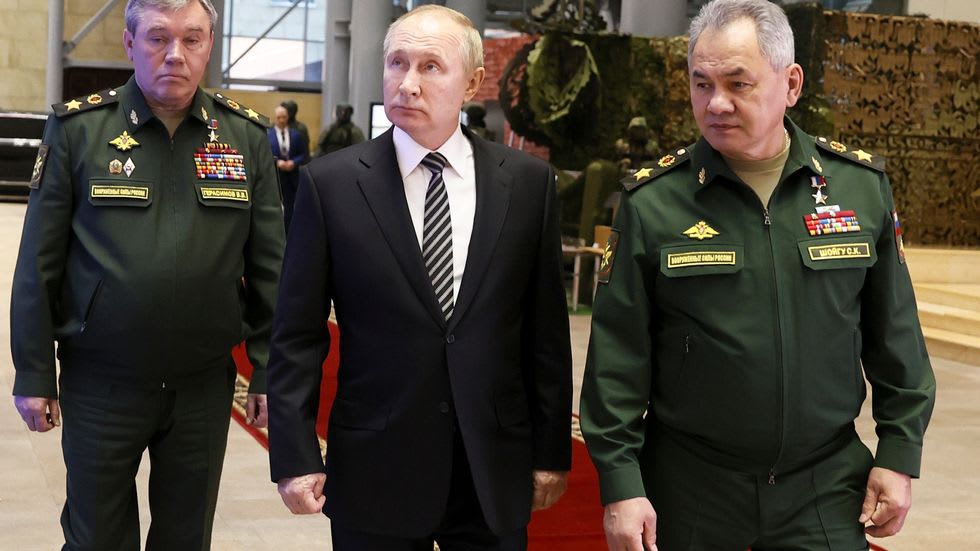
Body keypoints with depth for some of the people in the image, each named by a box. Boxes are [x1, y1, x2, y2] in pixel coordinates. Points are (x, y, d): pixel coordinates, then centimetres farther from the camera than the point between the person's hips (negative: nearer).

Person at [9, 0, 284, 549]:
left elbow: (268, 268, 2)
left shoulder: (247, 136, 0)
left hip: (205, 386, 1)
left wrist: (268, 372, 1)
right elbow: (40, 264, -2)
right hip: (99, 384, -1)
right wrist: (34, 374, -3)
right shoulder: (78, 128, -5)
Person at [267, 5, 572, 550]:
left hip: (496, 472, 2)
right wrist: (295, 456, -5)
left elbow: (546, 331, 4)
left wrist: (551, 452, 5)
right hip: (374, 473, -1)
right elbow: (298, 336, -2)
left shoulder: (528, 182, 1)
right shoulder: (331, 182, -4)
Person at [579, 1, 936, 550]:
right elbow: (619, 356, -6)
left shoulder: (862, 185, -1)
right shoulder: (652, 201, -7)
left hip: (828, 485, 1)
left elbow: (895, 335, 6)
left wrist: (900, 453, 4)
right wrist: (621, 483, -9)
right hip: (688, 489, -1)